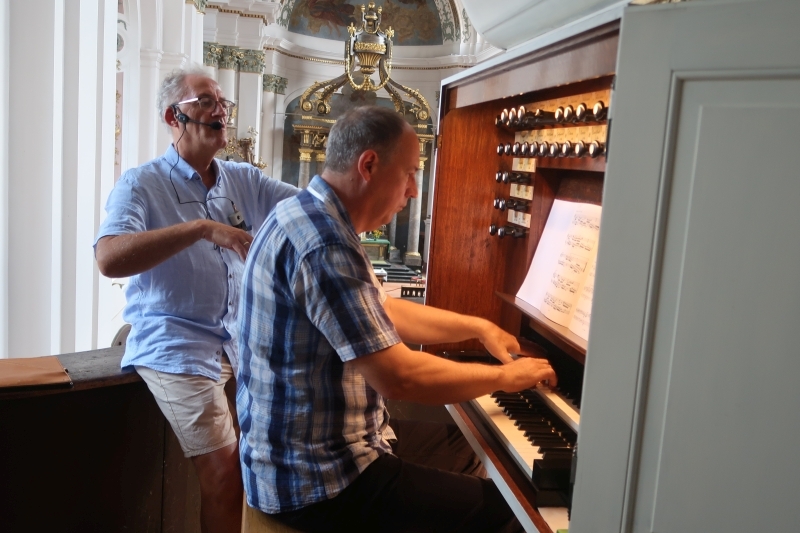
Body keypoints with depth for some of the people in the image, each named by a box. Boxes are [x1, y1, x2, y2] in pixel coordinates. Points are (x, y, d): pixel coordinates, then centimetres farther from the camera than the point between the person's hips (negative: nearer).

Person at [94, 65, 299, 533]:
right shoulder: (142, 185, -5)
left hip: (243, 339, 5)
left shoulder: (244, 180, 10)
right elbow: (109, 258, -22)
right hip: (178, 346, -5)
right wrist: (202, 228, -29)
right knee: (225, 472, -14)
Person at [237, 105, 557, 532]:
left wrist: (478, 327, 17)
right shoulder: (324, 245, -27)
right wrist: (505, 376, -15)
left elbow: (382, 314, 17)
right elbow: (398, 378, -29)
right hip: (315, 480, -10)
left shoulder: (310, 218, 7)